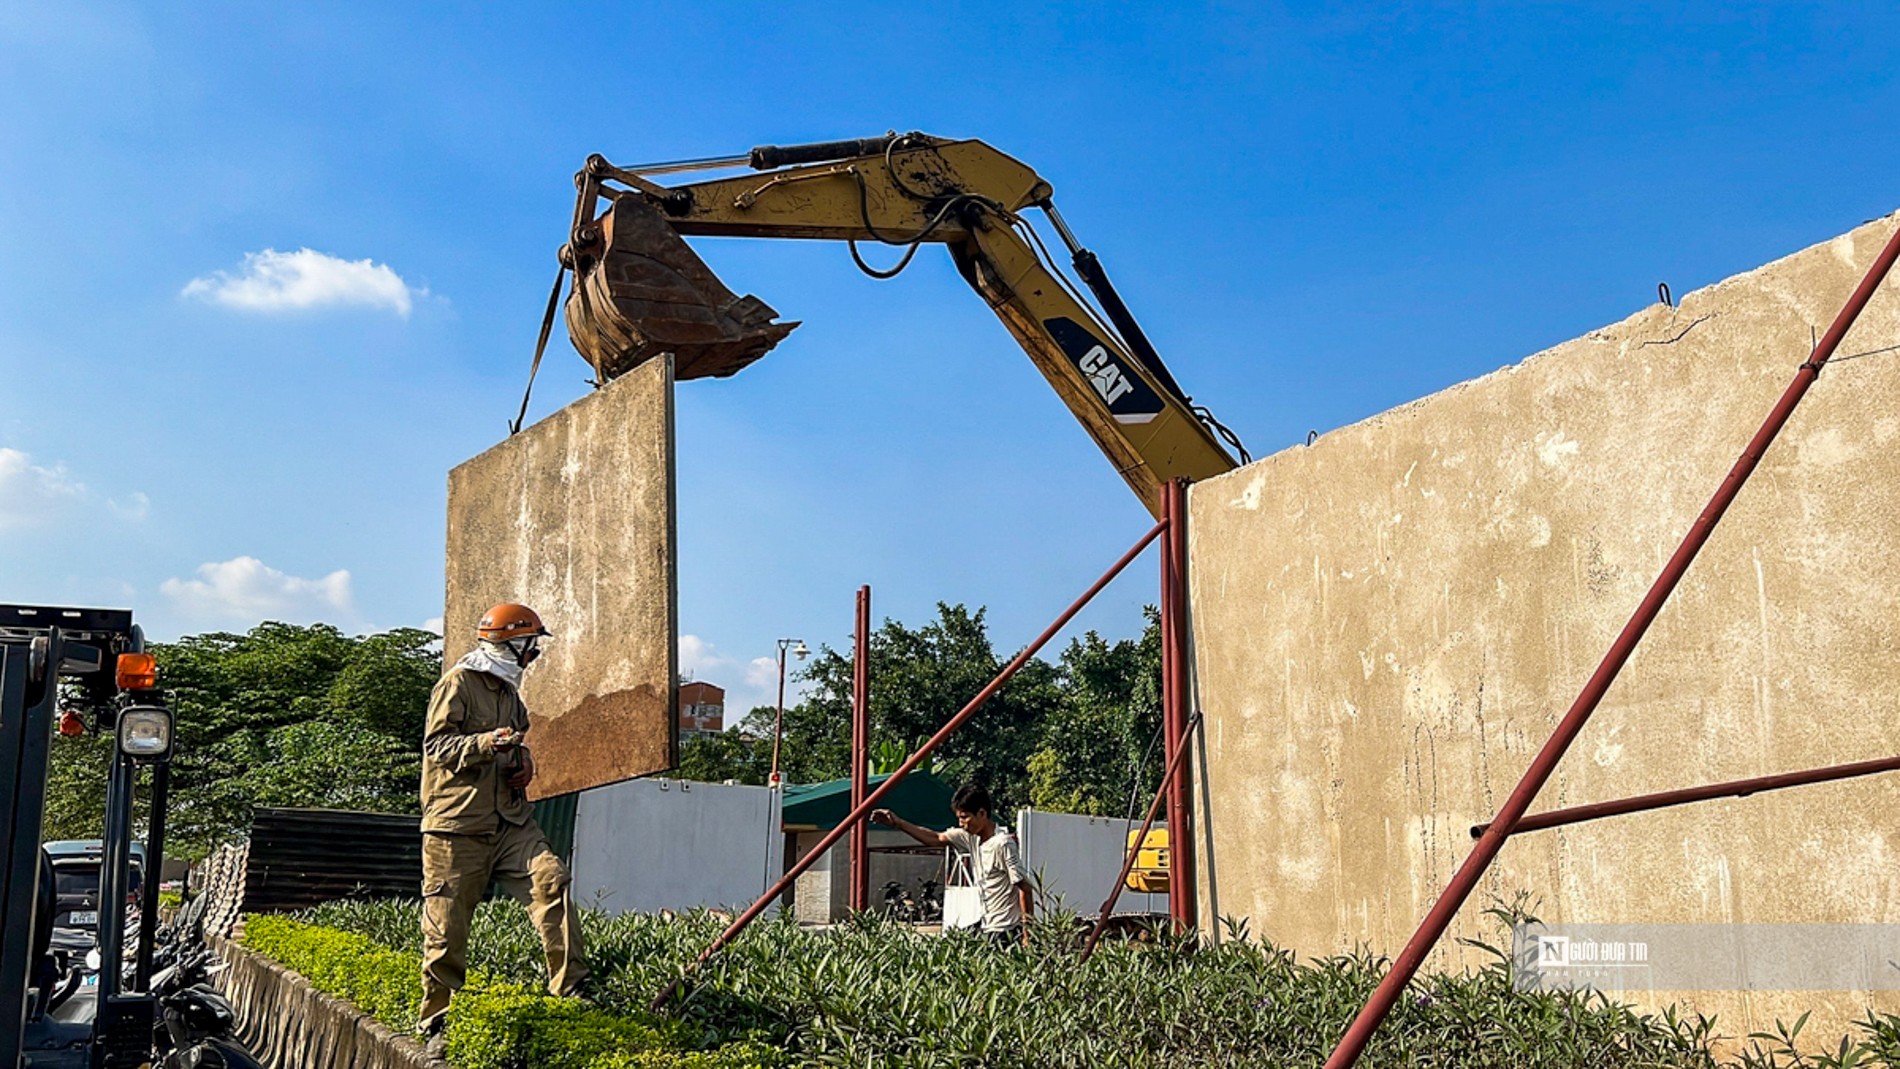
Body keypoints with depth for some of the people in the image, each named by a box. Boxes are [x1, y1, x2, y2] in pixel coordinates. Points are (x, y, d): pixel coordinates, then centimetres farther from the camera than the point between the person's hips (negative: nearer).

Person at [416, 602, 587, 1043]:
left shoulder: (509, 693, 21)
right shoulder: (457, 684, -4)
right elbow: (437, 744, -11)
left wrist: (524, 762, 13)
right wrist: (488, 743, -26)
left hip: (511, 820, 7)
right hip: (458, 825, -6)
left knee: (549, 881, -15)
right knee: (448, 924, -1)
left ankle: (569, 989, -15)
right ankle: (434, 1020, 12)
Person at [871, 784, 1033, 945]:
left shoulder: (1002, 844, -18)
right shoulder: (970, 837, 6)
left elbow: (1025, 889, -16)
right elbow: (936, 838, 16)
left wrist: (1028, 933, -15)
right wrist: (897, 823, 10)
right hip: (988, 929, 8)